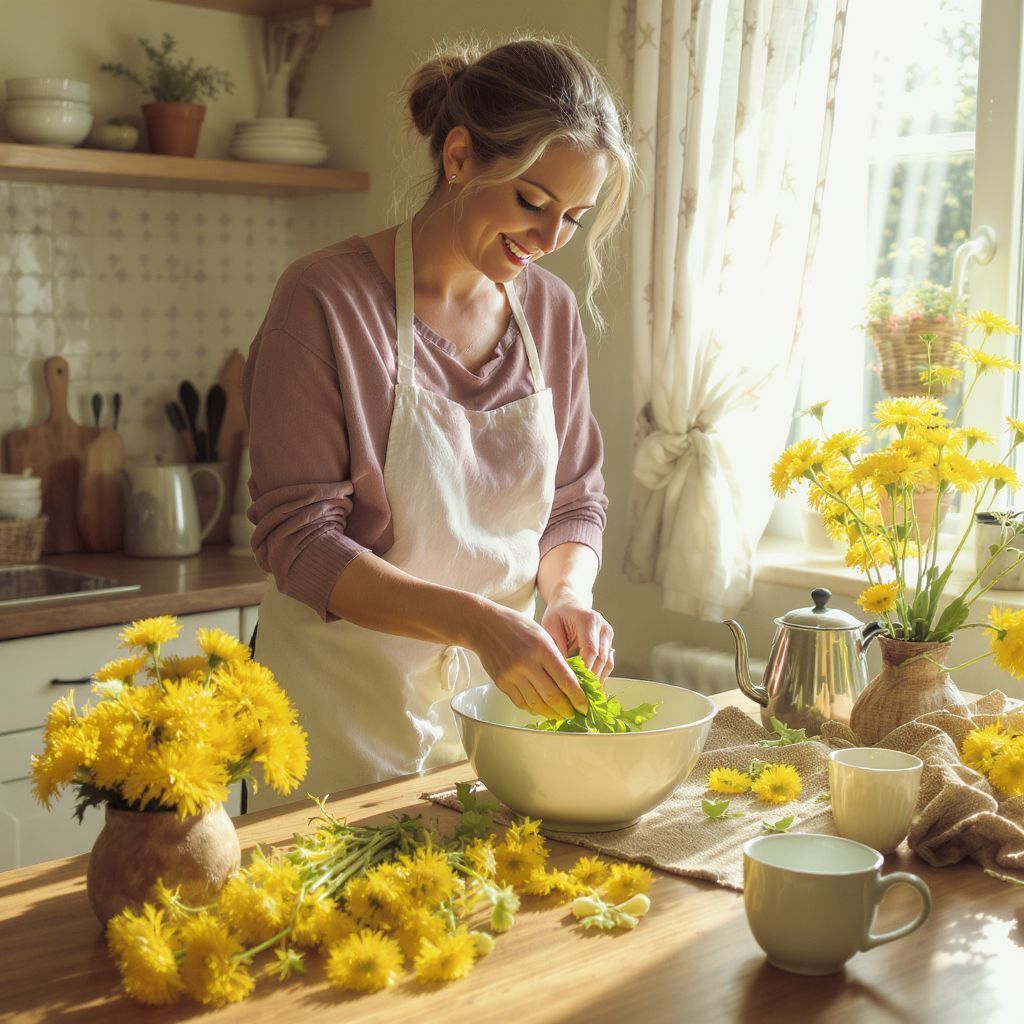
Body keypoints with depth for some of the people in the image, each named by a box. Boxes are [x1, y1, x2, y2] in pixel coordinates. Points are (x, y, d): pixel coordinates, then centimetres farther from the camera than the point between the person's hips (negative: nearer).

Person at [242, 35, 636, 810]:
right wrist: (476, 621, -29)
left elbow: (577, 499, 10)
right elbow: (298, 541, -18)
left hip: (497, 692, 5)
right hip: (347, 709, -5)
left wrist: (567, 593, -11)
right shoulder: (325, 301, -15)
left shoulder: (552, 311, 3)